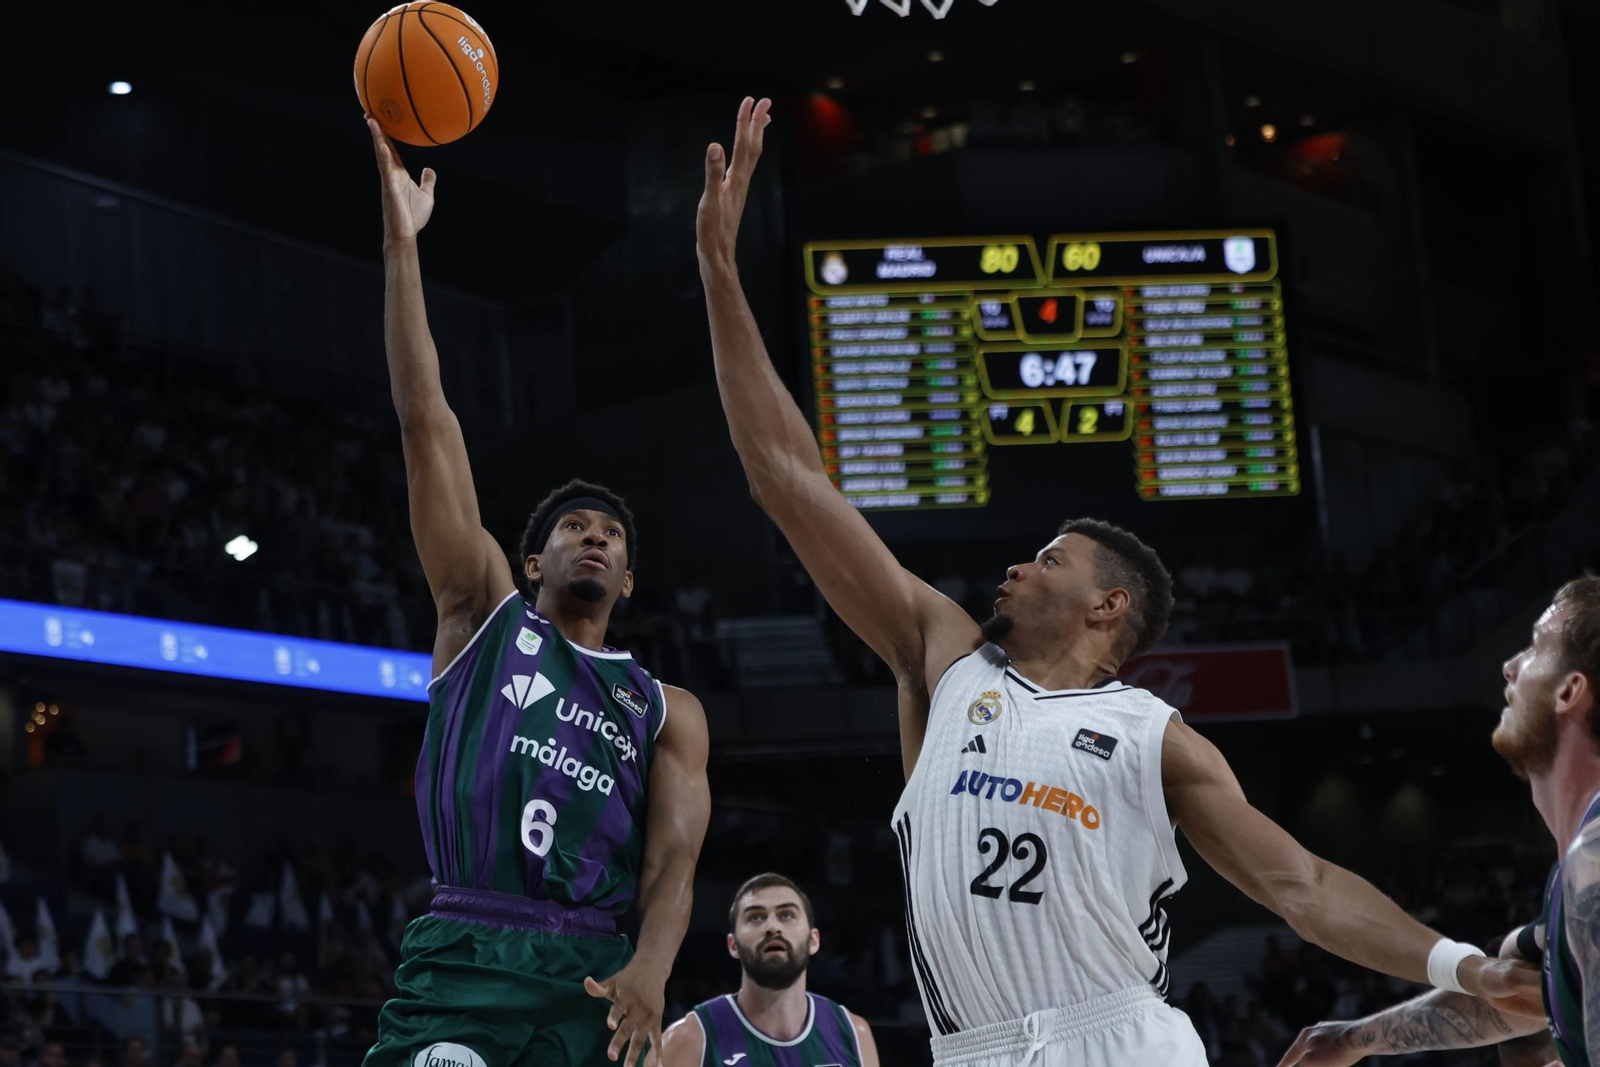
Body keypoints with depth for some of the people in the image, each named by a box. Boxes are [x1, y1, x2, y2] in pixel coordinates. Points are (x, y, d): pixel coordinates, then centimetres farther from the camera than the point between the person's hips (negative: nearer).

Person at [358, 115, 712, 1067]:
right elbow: (426, 419, 11)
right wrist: (402, 242, 7)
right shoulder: (485, 616, 16)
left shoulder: (668, 712, 19)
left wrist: (650, 969, -18)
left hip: (590, 978, 2)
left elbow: (674, 862, 5)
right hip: (461, 957, -2)